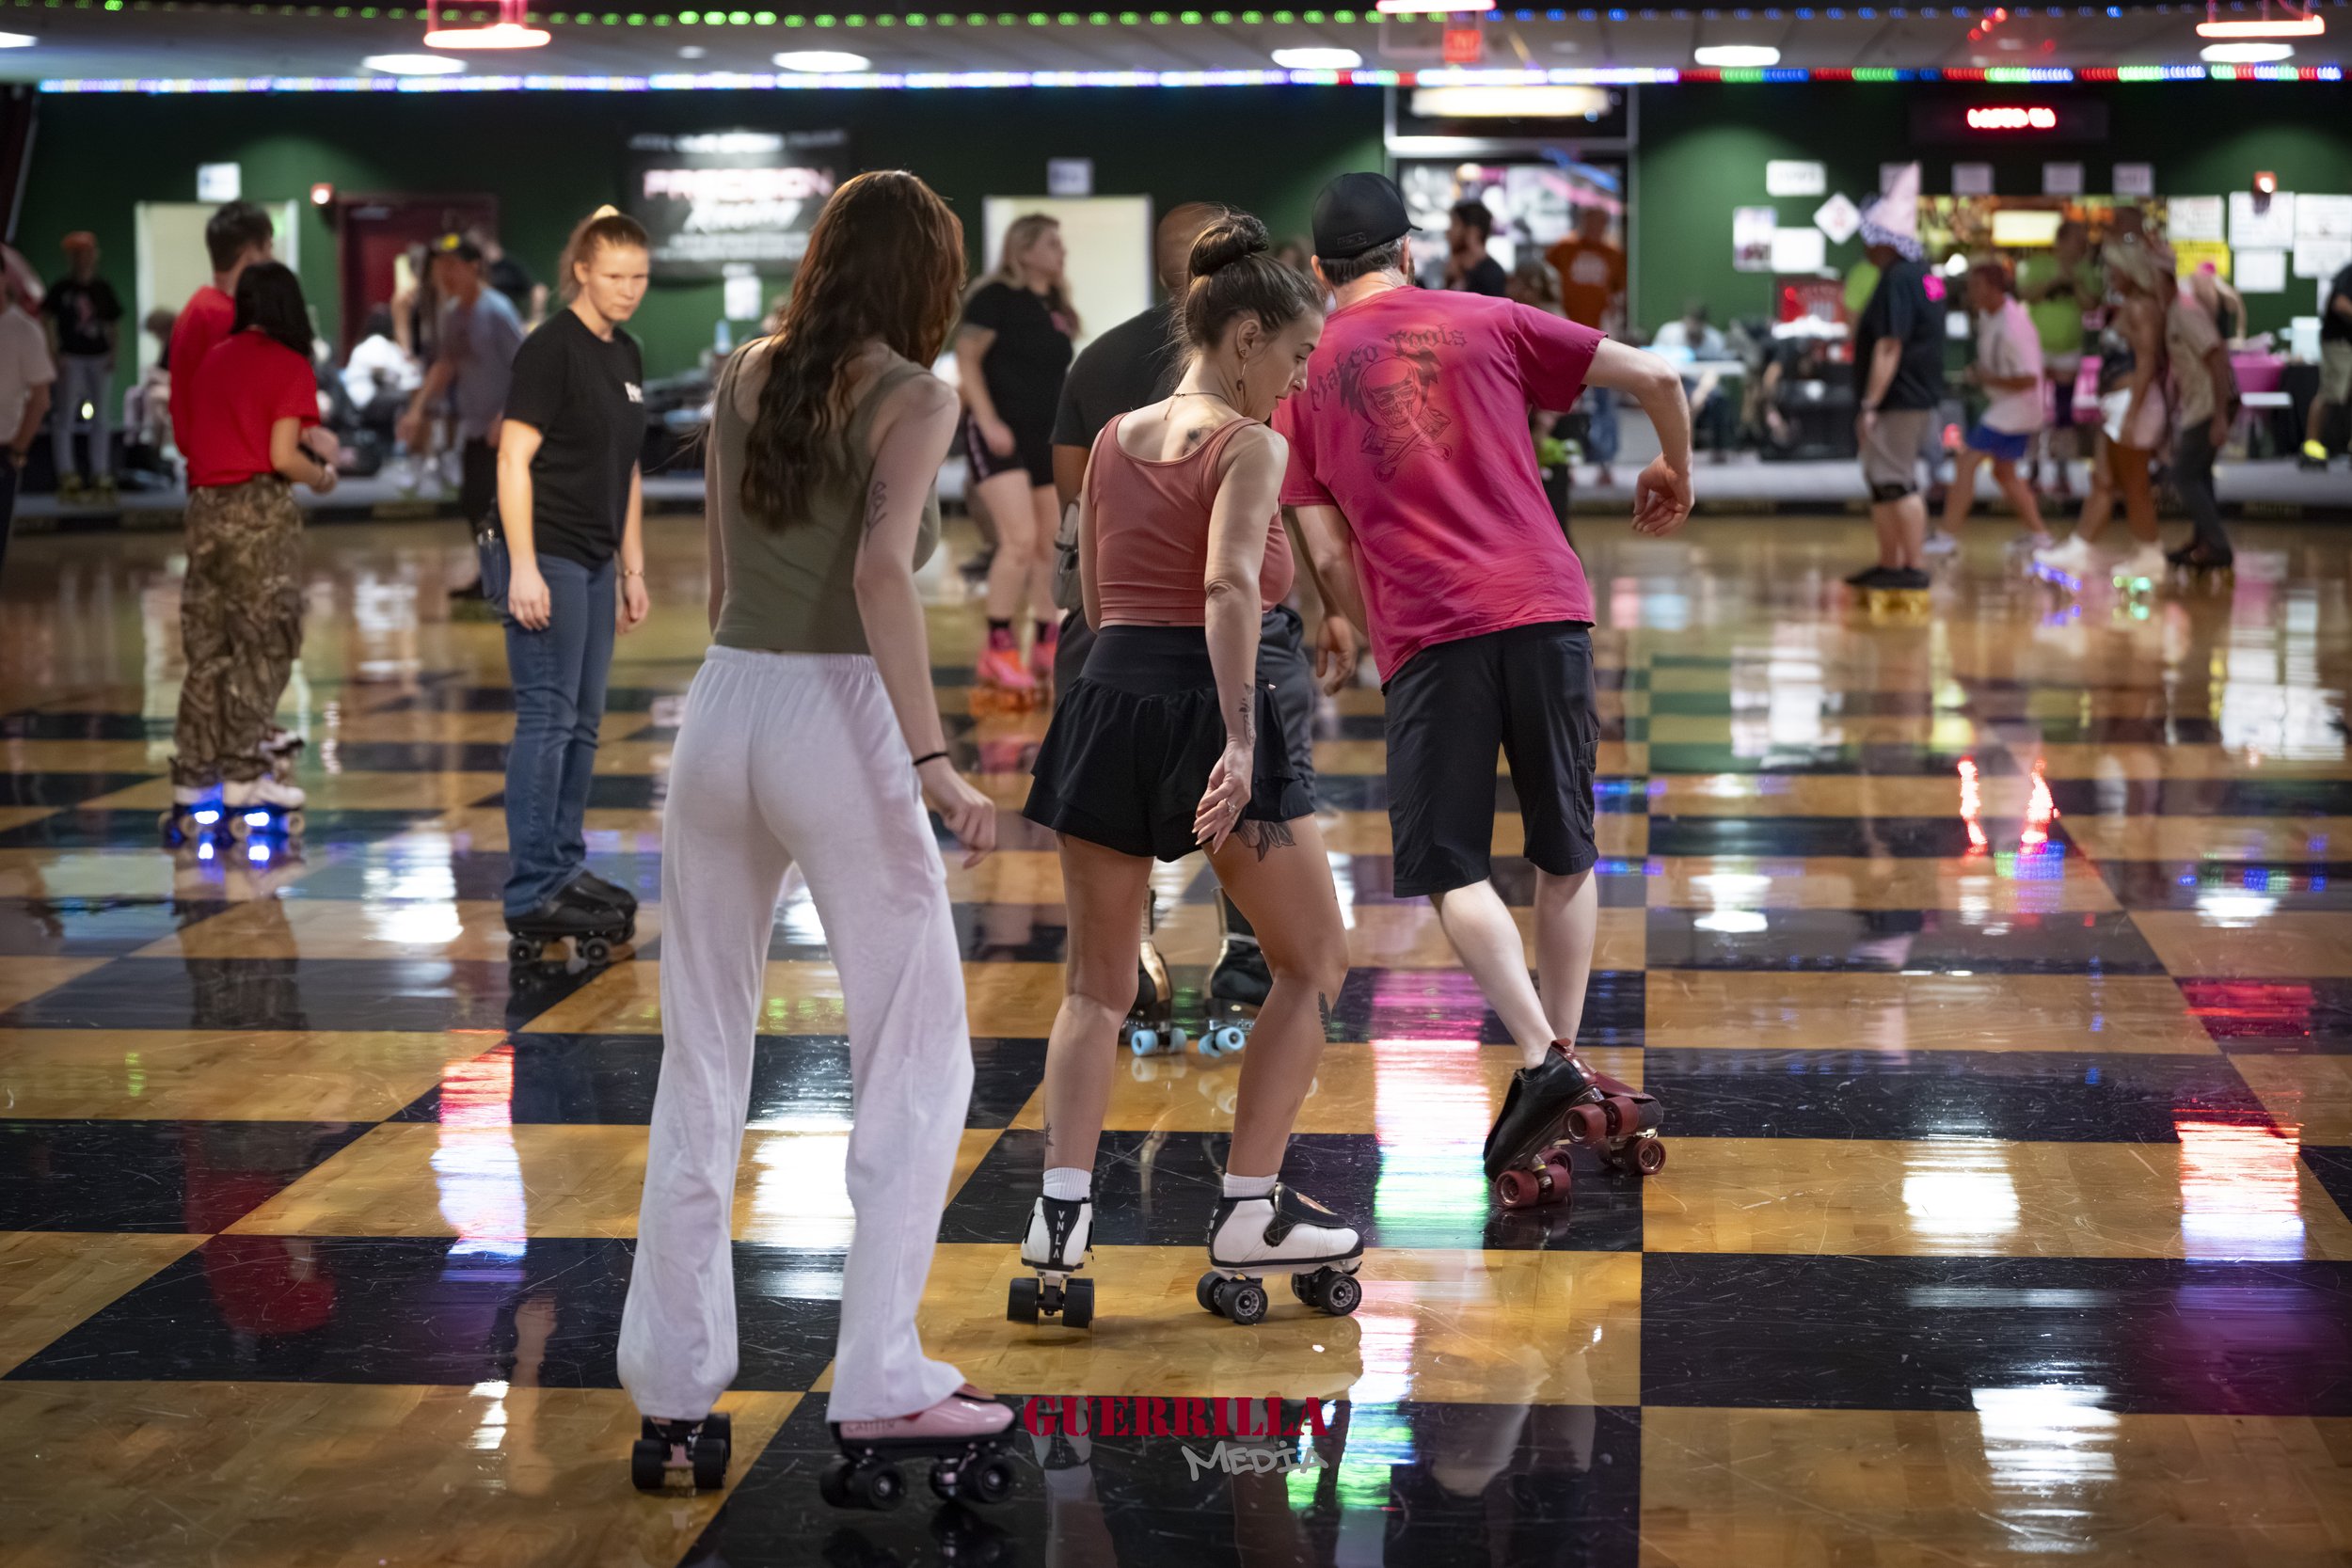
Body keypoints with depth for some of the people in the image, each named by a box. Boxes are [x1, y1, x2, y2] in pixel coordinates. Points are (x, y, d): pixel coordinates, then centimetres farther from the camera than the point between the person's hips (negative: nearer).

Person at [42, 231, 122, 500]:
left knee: (102, 418, 7)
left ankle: (100, 475, 15)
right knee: (66, 416, -4)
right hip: (71, 357, -4)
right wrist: (56, 355, -10)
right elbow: (50, 323, -3)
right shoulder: (61, 289, -2)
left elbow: (114, 324, 12)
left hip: (100, 358, 4)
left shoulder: (103, 289, 8)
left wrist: (113, 352, 0)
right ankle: (66, 475, -1)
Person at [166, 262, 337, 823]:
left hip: (204, 506, 6)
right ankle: (245, 773, 0)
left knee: (207, 646, 11)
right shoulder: (290, 367, -6)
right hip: (260, 509, -6)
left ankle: (193, 774, 13)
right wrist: (321, 474, 7)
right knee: (265, 644, 1)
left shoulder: (212, 360, 12)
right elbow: (282, 457, -14)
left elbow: (189, 438, 11)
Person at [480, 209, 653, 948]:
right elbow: (513, 459, -16)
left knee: (582, 722, 12)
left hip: (594, 563, 8)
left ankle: (567, 868, 21)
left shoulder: (626, 356, 13)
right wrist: (522, 568, -21)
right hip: (546, 559, -8)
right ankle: (531, 894, -5)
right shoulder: (550, 349, -12)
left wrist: (633, 568, 17)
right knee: (547, 719, -8)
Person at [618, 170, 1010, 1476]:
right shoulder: (914, 398, -5)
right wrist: (934, 764, -22)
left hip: (720, 713, 6)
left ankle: (674, 1366, 18)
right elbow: (882, 569, -20)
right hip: (836, 727, -6)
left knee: (702, 1058, 14)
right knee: (918, 1061, 5)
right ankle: (882, 1377, 0)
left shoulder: (746, 376, 11)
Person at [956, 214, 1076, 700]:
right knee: (1020, 539, -18)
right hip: (999, 436, -8)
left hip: (1046, 439, 8)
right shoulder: (995, 299, -9)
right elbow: (967, 360, -12)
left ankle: (1046, 646, 17)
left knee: (1049, 546, 8)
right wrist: (988, 422, -19)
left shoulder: (1054, 308, 14)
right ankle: (998, 649, -12)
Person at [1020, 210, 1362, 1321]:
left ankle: (1062, 1209, -1)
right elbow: (1229, 585, -21)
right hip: (1205, 706, -6)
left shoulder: (1112, 440, 14)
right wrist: (1240, 740, -29)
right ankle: (1250, 1209, 8)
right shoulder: (1250, 445, -5)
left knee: (1097, 985, 14)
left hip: (1107, 698, 6)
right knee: (1314, 962, 11)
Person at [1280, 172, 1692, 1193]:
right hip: (1546, 606, 1)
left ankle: (1541, 1056, -15)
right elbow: (1654, 377, 9)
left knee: (1448, 865, 2)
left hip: (1426, 631, -1)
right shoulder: (1487, 323, 10)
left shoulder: (1302, 380, 11)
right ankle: (1567, 1053, 16)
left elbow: (1330, 556, 9)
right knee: (1566, 849, 15)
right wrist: (1674, 476, 27)